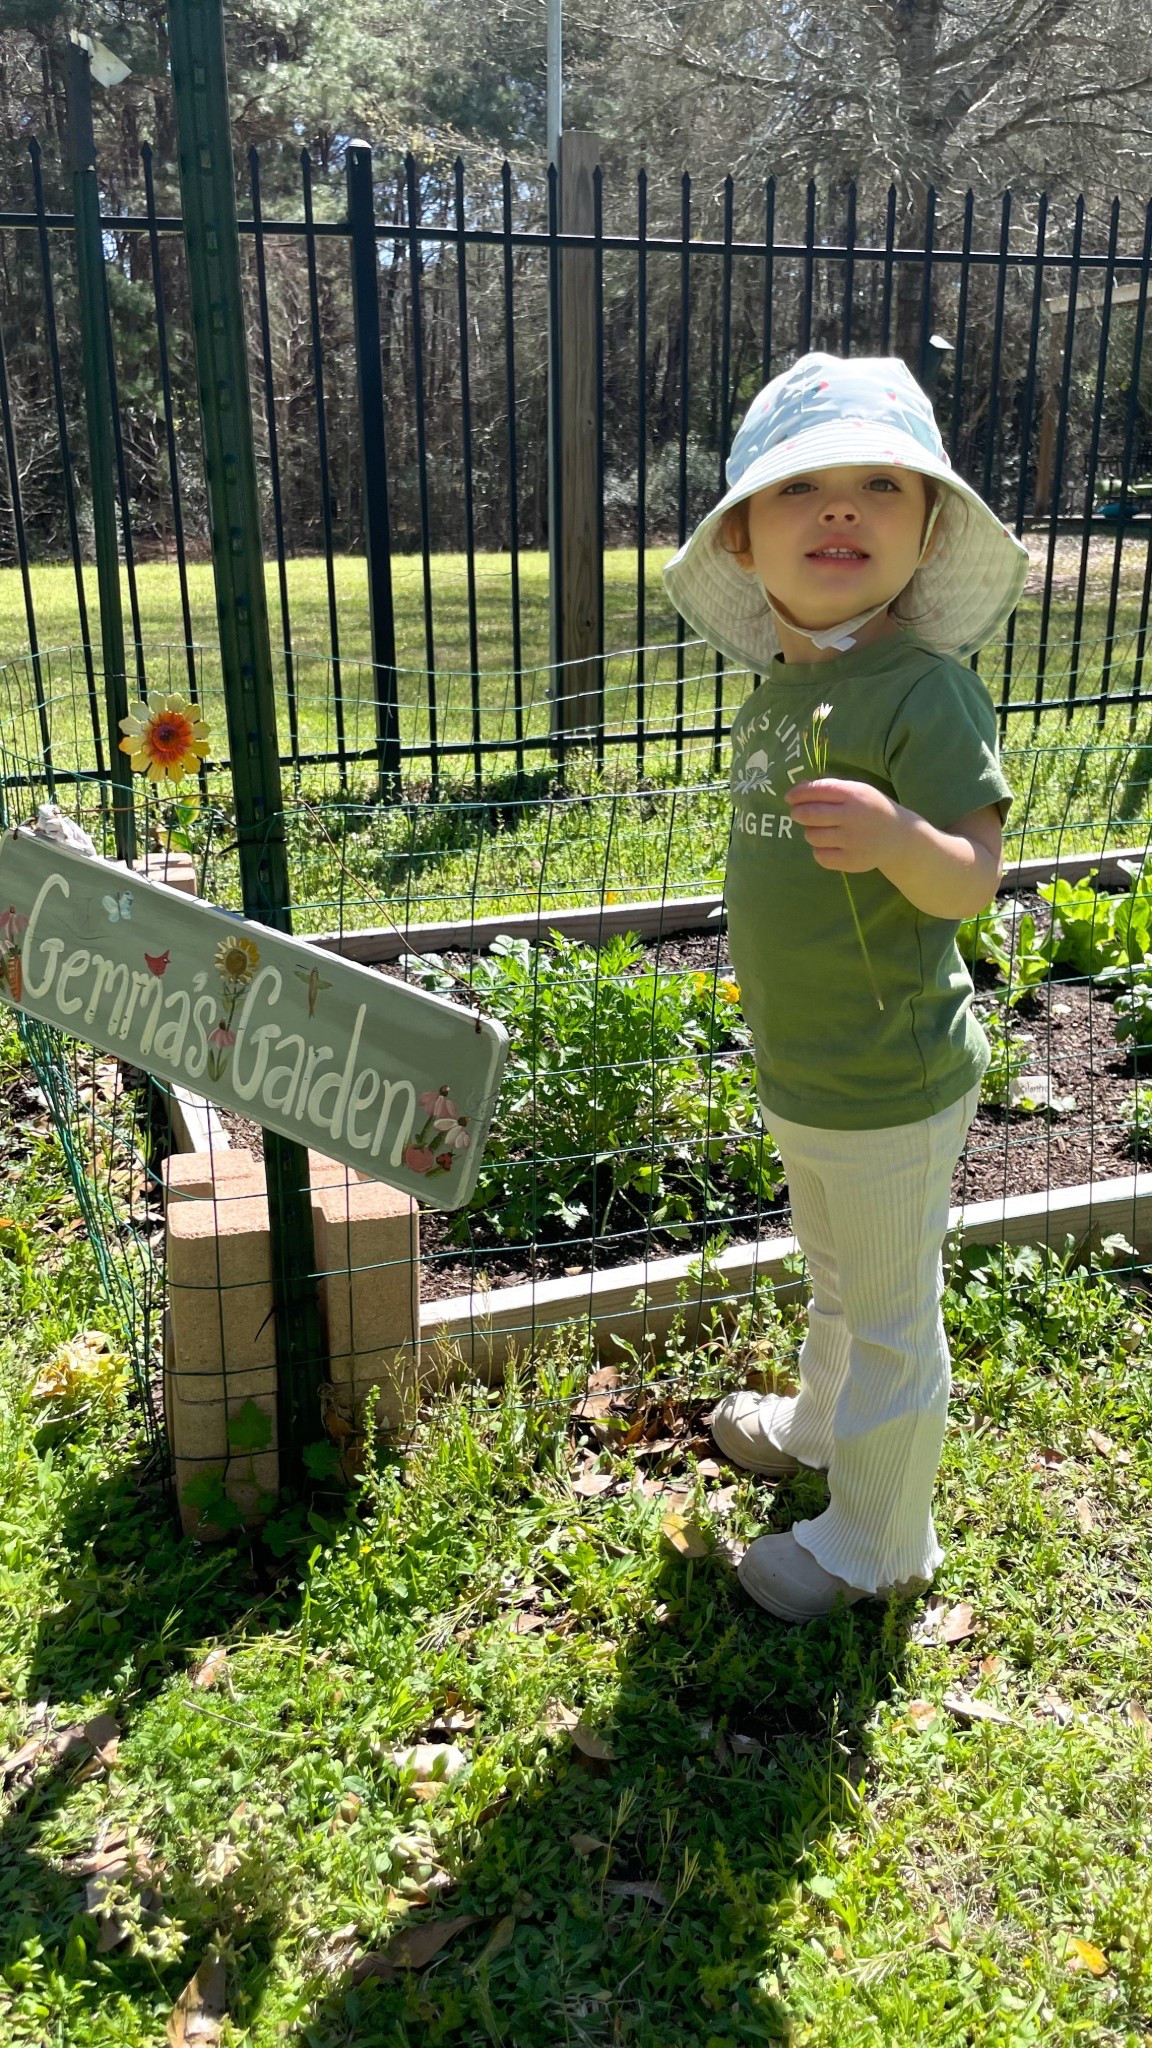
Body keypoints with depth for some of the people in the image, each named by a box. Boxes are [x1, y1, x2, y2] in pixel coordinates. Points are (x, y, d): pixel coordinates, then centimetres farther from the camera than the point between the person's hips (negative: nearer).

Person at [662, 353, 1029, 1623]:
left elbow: (971, 878, -29)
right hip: (803, 1072, 8)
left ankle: (877, 1543, 32)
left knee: (889, 1313, 11)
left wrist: (898, 836, -49)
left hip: (889, 1086, -8)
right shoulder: (780, 685, 3)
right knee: (835, 1274, 30)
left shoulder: (925, 688, -22)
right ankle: (821, 1423, 55)